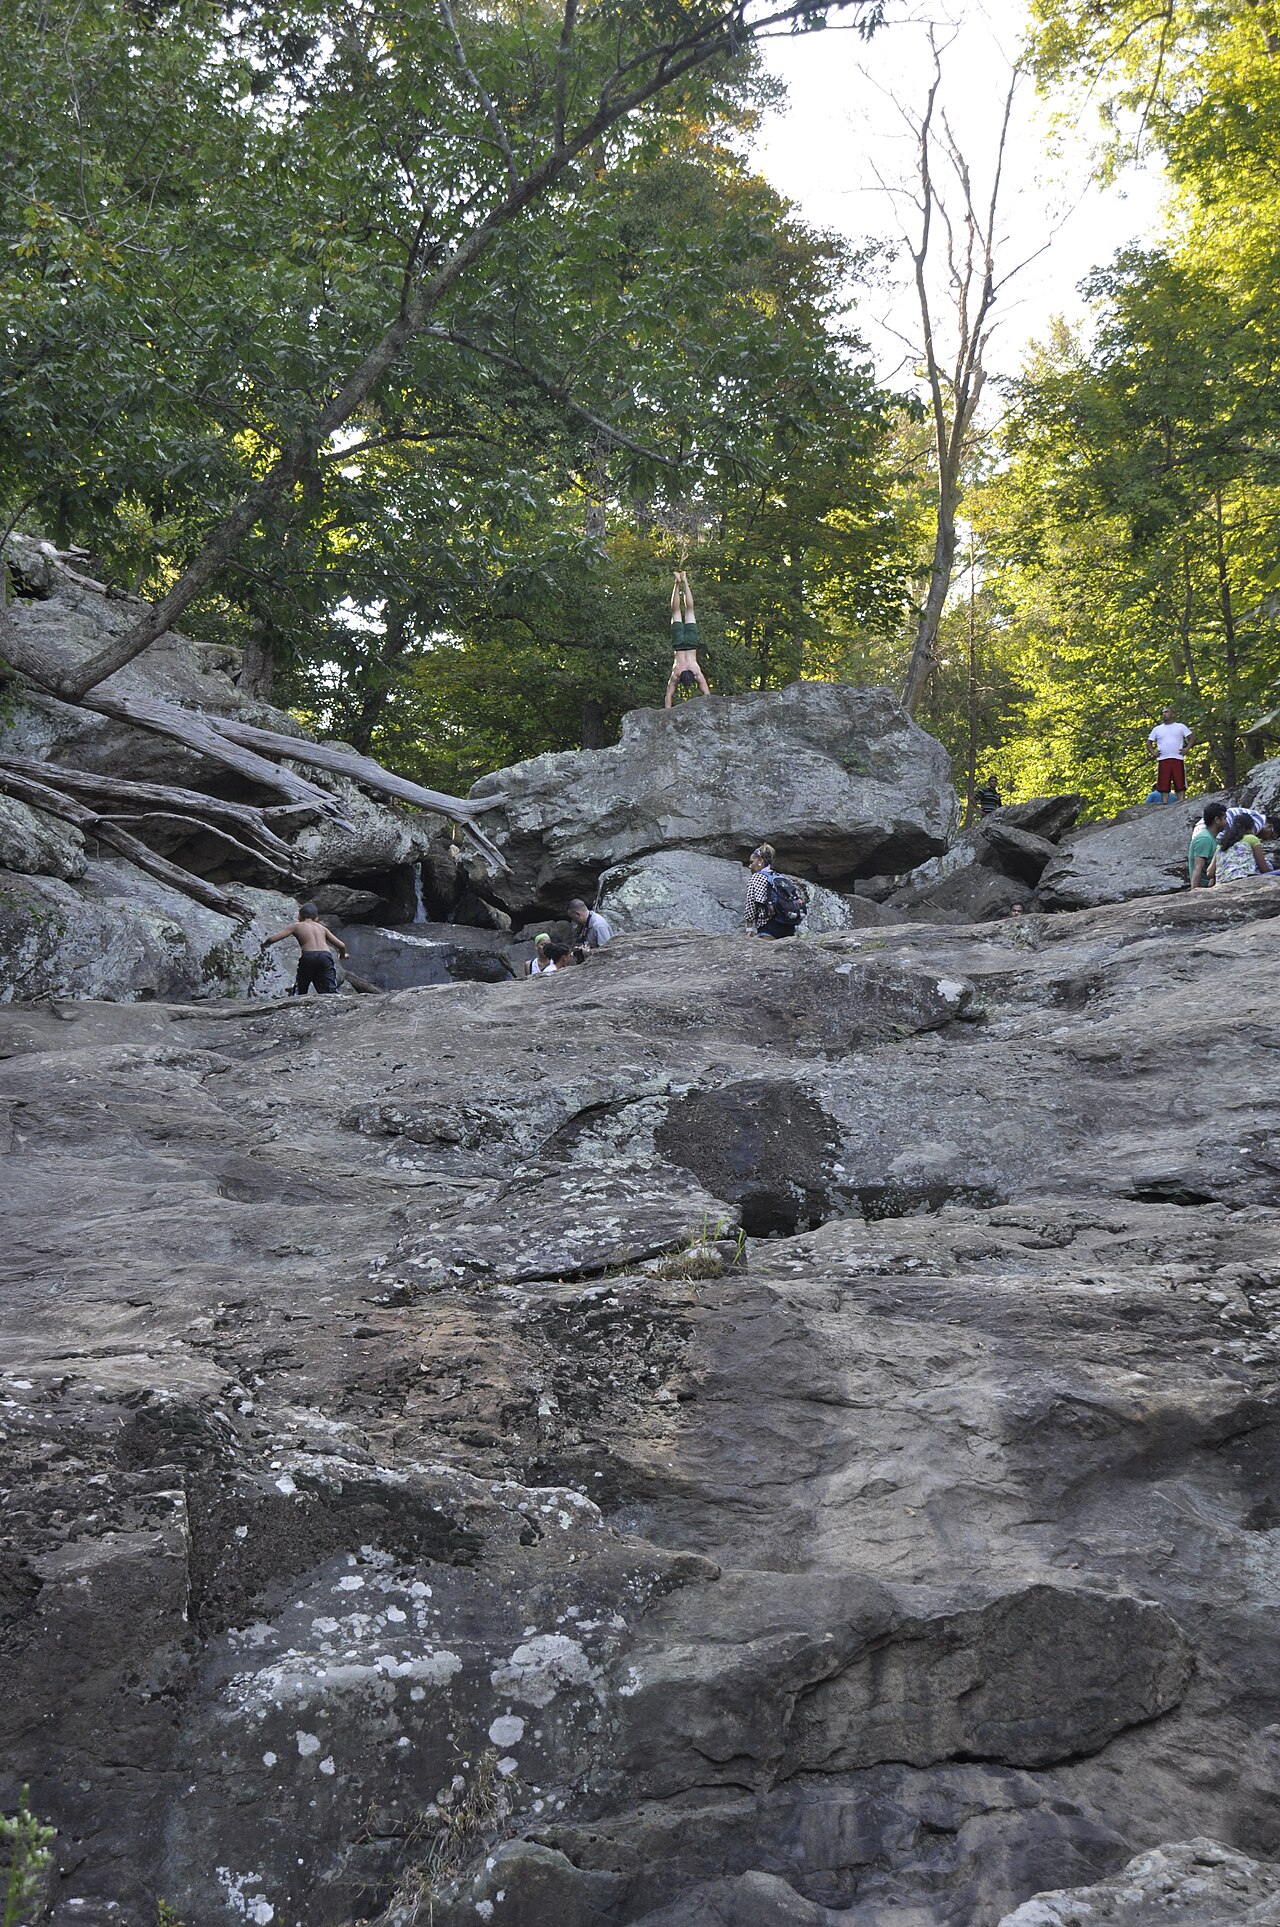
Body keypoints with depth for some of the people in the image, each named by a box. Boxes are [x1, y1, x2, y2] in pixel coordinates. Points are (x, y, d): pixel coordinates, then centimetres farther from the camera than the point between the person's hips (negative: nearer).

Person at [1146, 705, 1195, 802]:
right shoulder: (1157, 729, 18)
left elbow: (1192, 737, 11)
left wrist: (1187, 748, -3)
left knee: (1180, 784, -5)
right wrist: (1153, 752, 4)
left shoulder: (1180, 727, 12)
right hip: (1162, 760, 2)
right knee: (1163, 785, -4)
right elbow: (1149, 743, 22)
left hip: (1177, 759, -2)